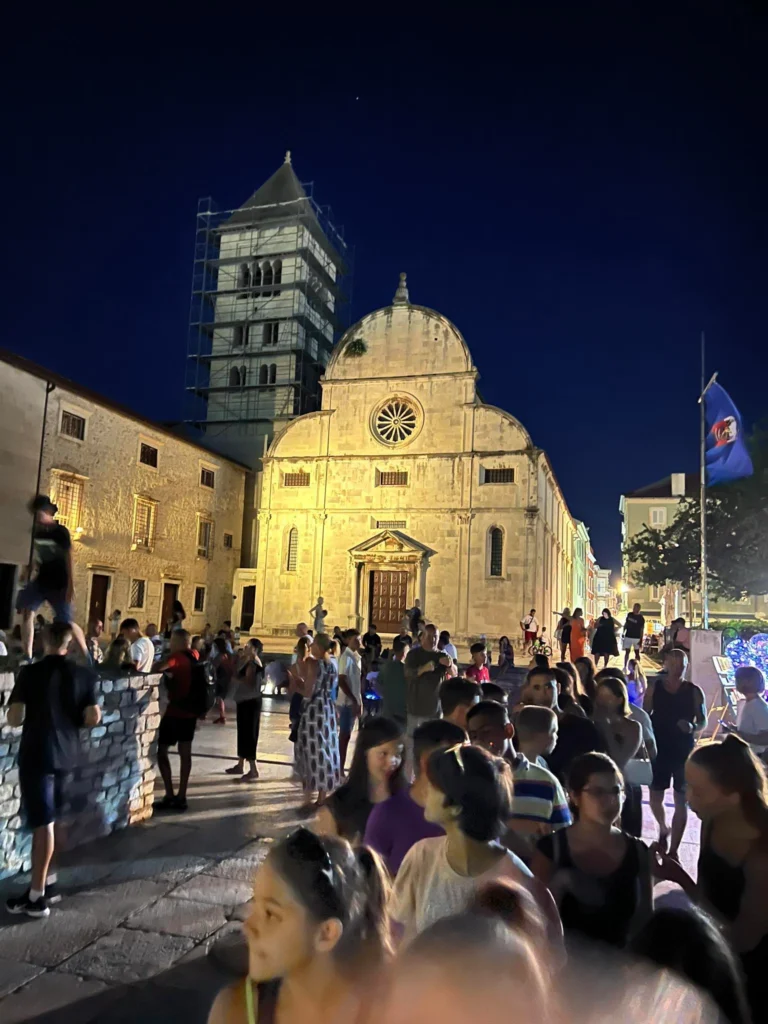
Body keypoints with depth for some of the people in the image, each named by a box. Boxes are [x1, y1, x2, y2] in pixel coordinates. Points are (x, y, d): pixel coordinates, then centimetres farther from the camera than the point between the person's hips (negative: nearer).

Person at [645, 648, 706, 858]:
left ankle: (673, 850, 13)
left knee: (681, 801, 3)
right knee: (655, 797, 9)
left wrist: (693, 727, -19)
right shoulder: (654, 687, -2)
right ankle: (664, 829, 40)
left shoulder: (694, 691, -3)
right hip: (659, 749, 1)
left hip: (684, 751, -1)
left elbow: (703, 720, 2)